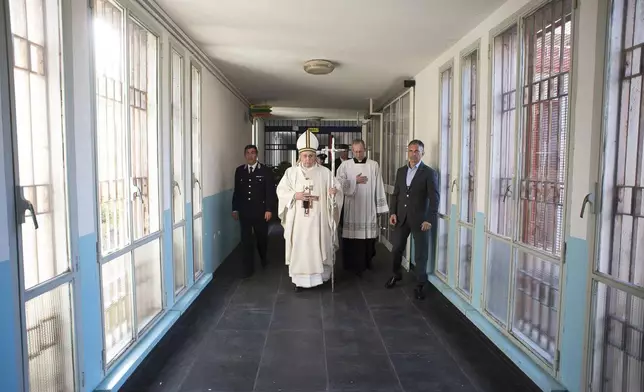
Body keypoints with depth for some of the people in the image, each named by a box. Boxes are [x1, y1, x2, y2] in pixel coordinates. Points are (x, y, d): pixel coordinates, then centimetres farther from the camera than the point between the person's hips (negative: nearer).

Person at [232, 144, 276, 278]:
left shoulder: (265, 170, -3)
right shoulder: (239, 171, 6)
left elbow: (270, 191, -5)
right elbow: (236, 191, 10)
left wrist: (268, 209, -11)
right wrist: (235, 209, 7)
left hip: (260, 211, -1)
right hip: (244, 212, 2)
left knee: (261, 238, 12)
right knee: (246, 240, 1)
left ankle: (264, 260, 39)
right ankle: (248, 268, 10)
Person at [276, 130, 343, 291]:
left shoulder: (325, 172, 2)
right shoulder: (291, 172, 3)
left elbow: (336, 190, -1)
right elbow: (281, 191, 2)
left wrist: (334, 192, -24)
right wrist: (295, 195, -14)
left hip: (318, 220, 0)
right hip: (298, 219, 0)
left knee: (318, 248, 4)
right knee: (299, 248, 4)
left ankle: (318, 276, 18)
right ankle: (299, 279, 14)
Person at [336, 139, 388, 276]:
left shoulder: (374, 165, 3)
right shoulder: (345, 165, 3)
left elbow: (379, 187, 2)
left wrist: (381, 207, -1)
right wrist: (355, 181, -9)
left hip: (369, 208, 0)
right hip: (352, 208, 0)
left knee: (368, 237, 4)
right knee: (352, 238, 2)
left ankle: (366, 263, 22)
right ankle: (353, 265, 15)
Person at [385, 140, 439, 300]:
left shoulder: (429, 173, -7)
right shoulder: (401, 171, 9)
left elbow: (434, 198, -10)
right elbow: (395, 194, 12)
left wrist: (430, 220, -16)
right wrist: (393, 212, 1)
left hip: (420, 219, -4)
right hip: (401, 217, 4)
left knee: (421, 254, 5)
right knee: (396, 249, 13)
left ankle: (420, 285, 19)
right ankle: (396, 274, 36)